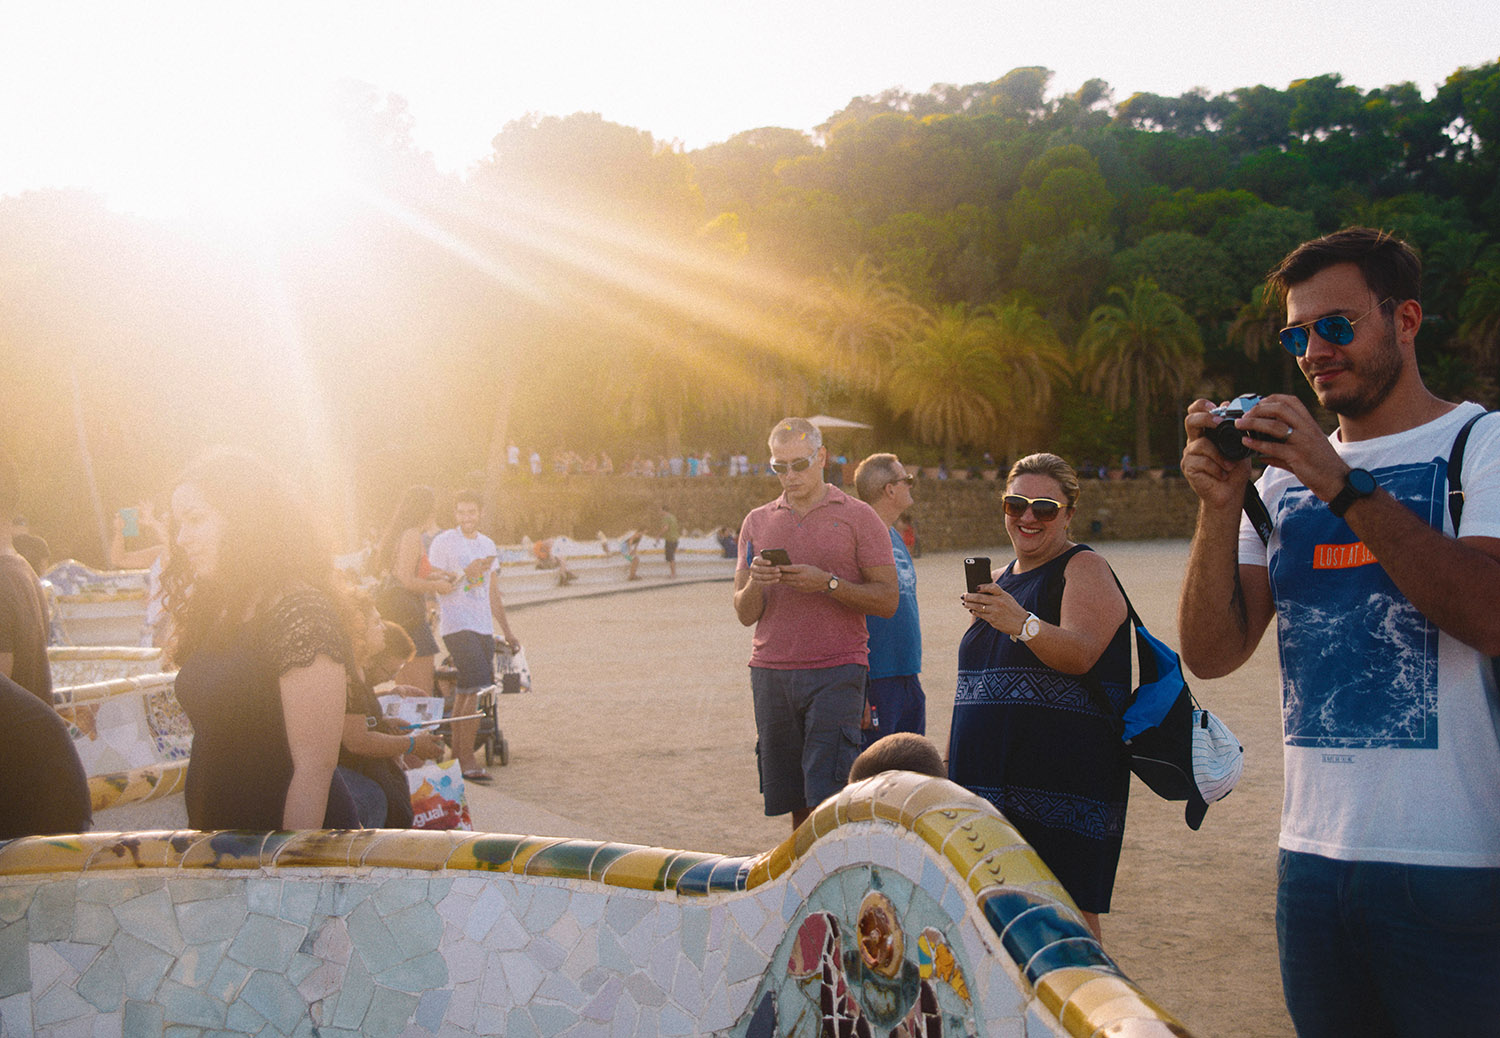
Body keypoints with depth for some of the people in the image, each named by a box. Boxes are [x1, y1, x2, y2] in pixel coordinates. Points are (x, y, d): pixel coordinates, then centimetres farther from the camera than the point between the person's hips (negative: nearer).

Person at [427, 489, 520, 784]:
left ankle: (456, 754, 14)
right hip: (457, 625, -6)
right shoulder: (443, 543, -3)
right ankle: (466, 760, -11)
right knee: (473, 691, -15)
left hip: (483, 627, 6)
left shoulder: (487, 545, 17)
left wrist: (507, 631, 23)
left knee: (464, 693, 8)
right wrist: (465, 575, -20)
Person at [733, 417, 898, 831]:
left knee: (827, 800, -11)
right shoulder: (757, 522, 14)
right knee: (794, 803, 5)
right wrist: (753, 584, -10)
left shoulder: (857, 516, 4)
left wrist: (828, 583, -15)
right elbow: (744, 615, 12)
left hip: (836, 670, -3)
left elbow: (887, 600, -2)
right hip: (771, 670, 4)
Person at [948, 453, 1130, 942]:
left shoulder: (1085, 569, -5)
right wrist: (951, 757, 24)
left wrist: (1023, 624, -39)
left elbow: (1080, 654, -22)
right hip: (992, 781, 7)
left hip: (1064, 781, -7)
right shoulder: (1000, 580, 18)